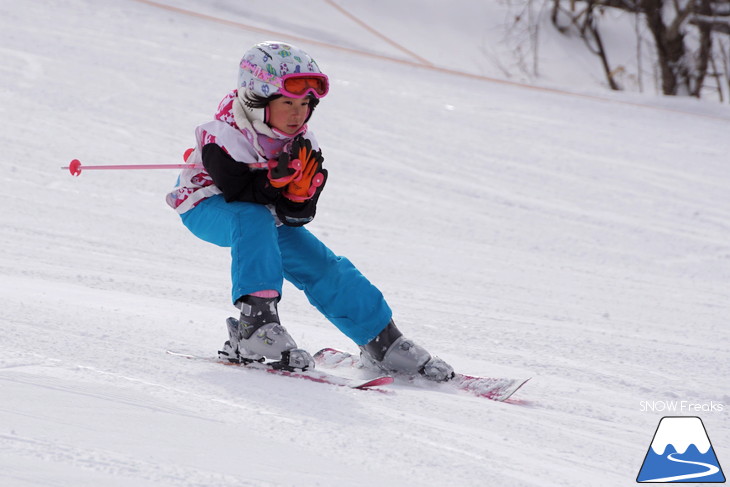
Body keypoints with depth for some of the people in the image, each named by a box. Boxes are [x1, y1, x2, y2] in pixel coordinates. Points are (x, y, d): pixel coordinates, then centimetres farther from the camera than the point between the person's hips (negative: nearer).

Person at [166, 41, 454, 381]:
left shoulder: (301, 143, -10)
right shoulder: (226, 136, -27)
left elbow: (295, 218, -13)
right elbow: (237, 191, -31)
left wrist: (300, 193, -34)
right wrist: (276, 177, -43)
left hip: (268, 214, 6)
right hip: (208, 208, -6)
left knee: (319, 265, -2)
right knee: (254, 220, -38)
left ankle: (382, 343, 11)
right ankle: (256, 322, -42)